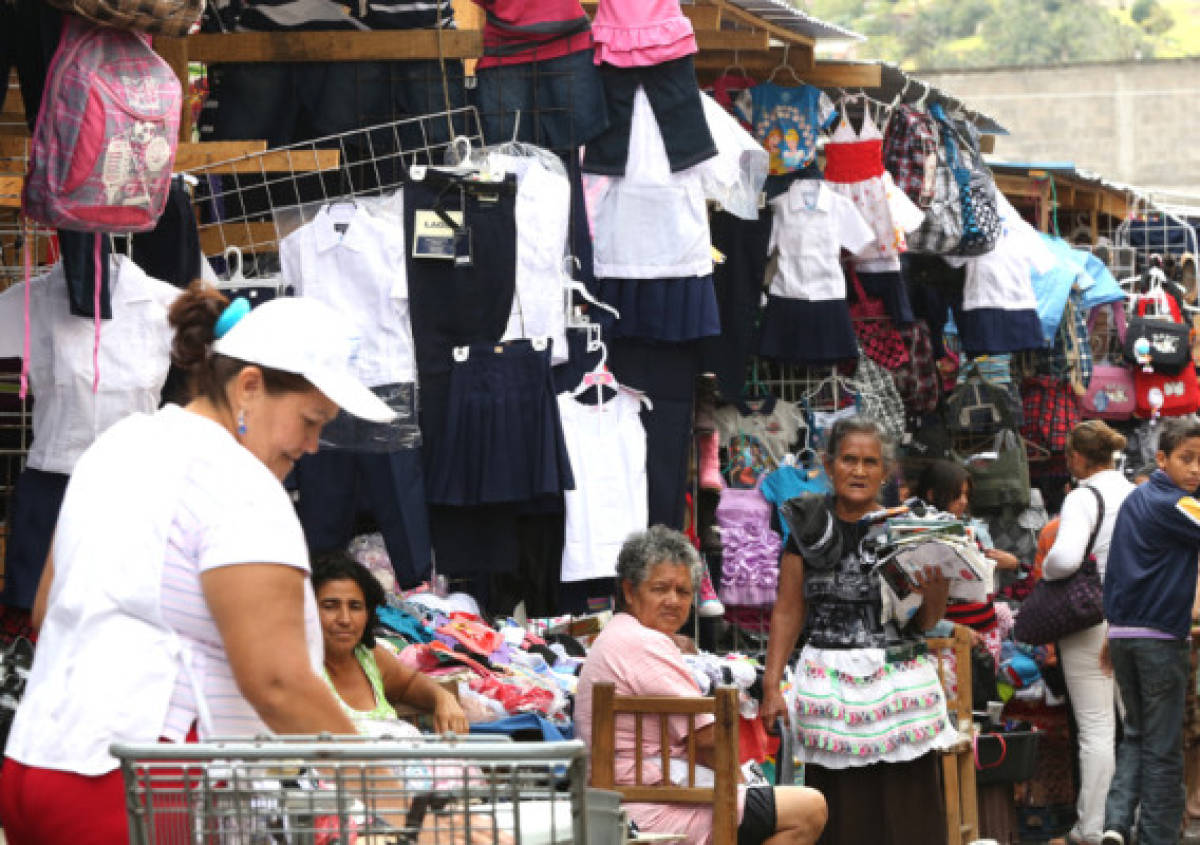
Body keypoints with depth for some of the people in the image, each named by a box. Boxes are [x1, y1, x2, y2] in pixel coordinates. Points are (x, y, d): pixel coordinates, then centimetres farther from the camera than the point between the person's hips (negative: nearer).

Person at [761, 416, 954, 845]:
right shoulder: (810, 529, 6)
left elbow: (924, 624, 9)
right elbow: (788, 613, 8)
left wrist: (935, 596, -13)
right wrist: (771, 685, 1)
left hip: (898, 679, 0)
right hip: (828, 683, 0)